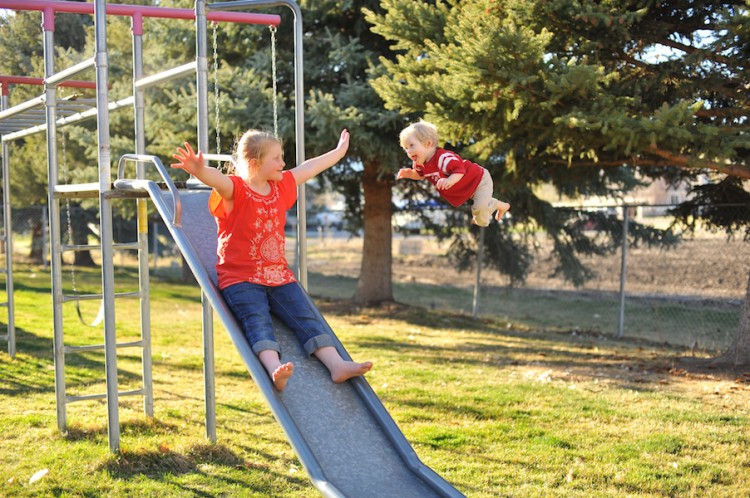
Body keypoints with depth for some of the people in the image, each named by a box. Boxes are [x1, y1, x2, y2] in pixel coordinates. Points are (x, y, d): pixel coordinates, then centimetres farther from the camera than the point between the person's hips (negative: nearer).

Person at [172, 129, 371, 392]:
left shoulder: (282, 186, 14)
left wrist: (339, 150, 42)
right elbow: (216, 178, -32)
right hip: (240, 278, -6)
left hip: (278, 275, 7)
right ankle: (275, 369, -50)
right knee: (257, 321, -29)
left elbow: (310, 167, 29)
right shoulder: (234, 189, -8)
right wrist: (199, 170, -56)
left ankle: (336, 364, -19)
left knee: (306, 317, -9)